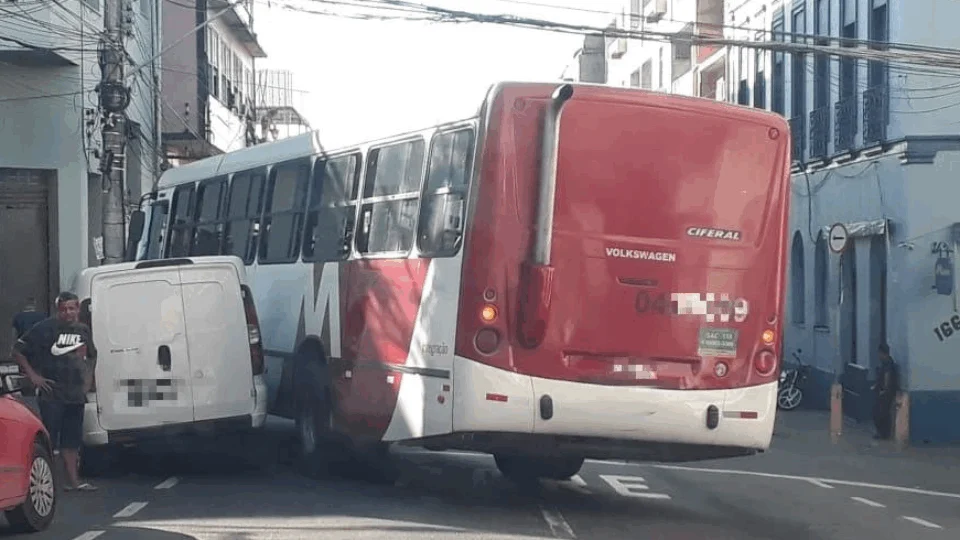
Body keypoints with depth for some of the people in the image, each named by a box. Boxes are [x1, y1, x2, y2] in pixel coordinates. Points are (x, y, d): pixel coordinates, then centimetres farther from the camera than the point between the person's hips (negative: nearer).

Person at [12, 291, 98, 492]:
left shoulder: (83, 330, 11)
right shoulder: (45, 328, -8)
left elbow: (91, 356, 29)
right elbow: (18, 351, -7)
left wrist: (88, 379, 16)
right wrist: (33, 375, -10)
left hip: (76, 394, 6)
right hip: (51, 394, -6)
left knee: (72, 439, 9)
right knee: (48, 439, -8)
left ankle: (73, 480, 13)